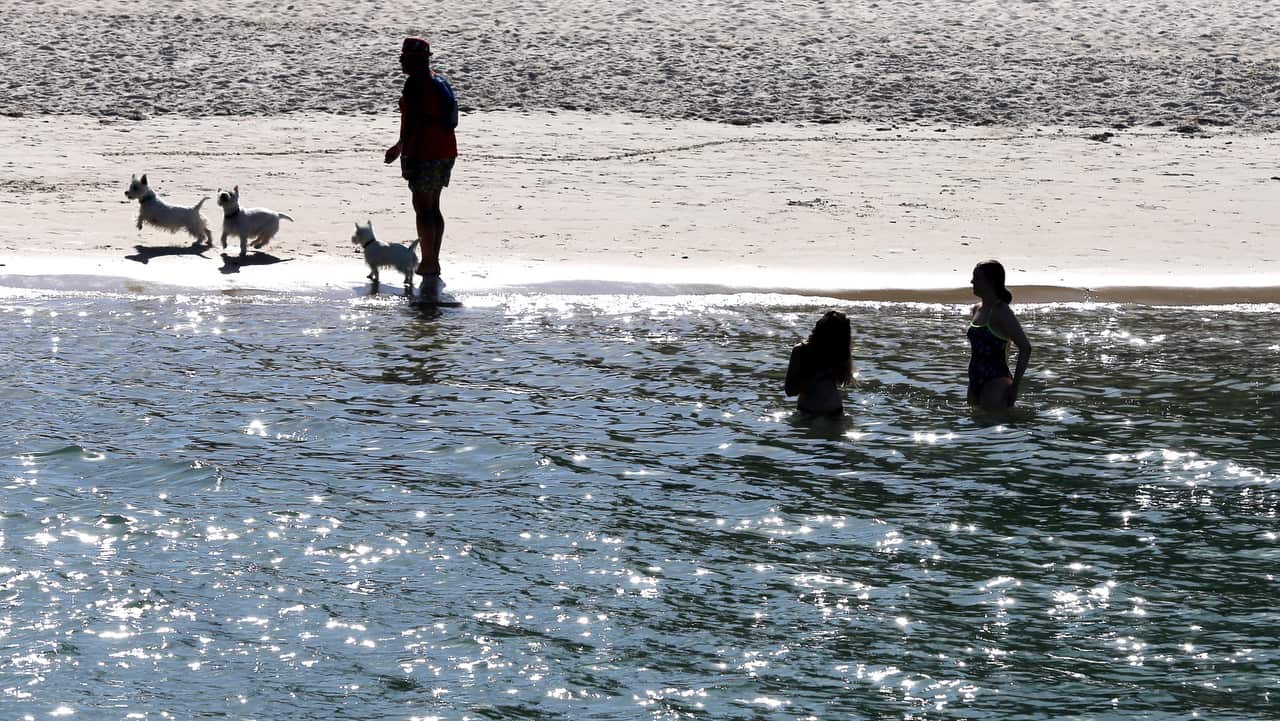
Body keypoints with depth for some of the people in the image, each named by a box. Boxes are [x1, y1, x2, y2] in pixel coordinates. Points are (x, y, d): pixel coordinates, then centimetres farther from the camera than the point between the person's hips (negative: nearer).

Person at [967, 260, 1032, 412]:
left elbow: (1025, 347, -19)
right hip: (976, 383, 9)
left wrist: (1015, 386, -17)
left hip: (995, 385, -9)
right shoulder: (977, 309, 12)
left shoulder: (1000, 312, -14)